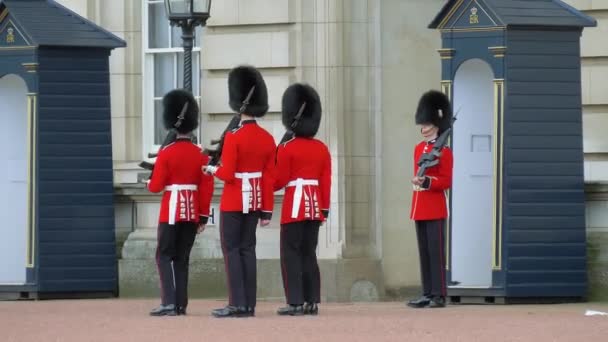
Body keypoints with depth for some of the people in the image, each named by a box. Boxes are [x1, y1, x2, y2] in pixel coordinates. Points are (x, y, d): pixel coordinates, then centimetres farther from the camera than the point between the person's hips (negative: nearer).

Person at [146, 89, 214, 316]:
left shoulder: (166, 153, -11)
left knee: (165, 256, -1)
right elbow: (207, 187, 3)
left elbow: (156, 186, -10)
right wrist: (203, 216, 10)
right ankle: (181, 304, 9)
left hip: (171, 211, -5)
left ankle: (169, 303, -13)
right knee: (182, 258, 11)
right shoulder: (200, 155, 3)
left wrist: (149, 182, 14)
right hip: (192, 212, 5)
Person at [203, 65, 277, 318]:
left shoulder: (234, 137, -16)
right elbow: (270, 178, 5)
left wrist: (212, 169, 4)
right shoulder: (267, 138, 4)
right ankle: (249, 304, 7)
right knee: (247, 249, 9)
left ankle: (237, 304, -8)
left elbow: (227, 174, -18)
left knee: (232, 249, -3)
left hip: (234, 201, -6)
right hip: (255, 201, 6)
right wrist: (267, 210, 9)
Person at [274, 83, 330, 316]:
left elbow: (279, 181, -8)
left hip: (294, 206, -6)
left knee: (291, 253, -3)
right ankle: (312, 301, 8)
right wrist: (324, 207, 14)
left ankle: (295, 303, -10)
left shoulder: (286, 149, -10)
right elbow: (326, 181, 8)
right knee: (309, 254, 11)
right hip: (314, 206, 6)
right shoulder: (322, 149, 7)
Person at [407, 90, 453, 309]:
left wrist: (426, 181, -22)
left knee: (436, 252, -7)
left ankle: (439, 296, -6)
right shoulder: (419, 148, 15)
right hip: (420, 207, 7)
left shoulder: (444, 151, -7)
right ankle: (427, 294, 11)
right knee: (424, 252, 8)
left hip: (435, 208, -7)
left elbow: (446, 182, -10)